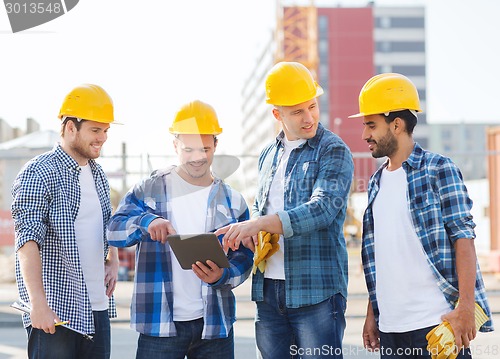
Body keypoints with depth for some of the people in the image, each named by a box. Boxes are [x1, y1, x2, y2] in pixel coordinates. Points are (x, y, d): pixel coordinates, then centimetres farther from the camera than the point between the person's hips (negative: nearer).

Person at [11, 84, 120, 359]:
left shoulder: (97, 174, 15)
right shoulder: (39, 173, -10)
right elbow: (28, 241, -19)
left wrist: (113, 261, 10)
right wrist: (38, 303, -27)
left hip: (97, 308, 7)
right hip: (55, 311, -7)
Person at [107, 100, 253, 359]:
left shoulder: (232, 201, 9)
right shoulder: (149, 190, 4)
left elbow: (244, 258, 8)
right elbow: (114, 231, -6)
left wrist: (222, 275, -15)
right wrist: (147, 221, -27)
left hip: (214, 322, 2)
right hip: (159, 322, -2)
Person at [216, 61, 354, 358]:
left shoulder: (334, 151, -4)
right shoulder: (269, 155, 16)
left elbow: (322, 209, -19)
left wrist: (257, 224, -25)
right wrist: (252, 230, 1)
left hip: (316, 291, -6)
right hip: (268, 289, 6)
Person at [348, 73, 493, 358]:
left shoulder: (439, 169, -4)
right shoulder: (377, 183, 15)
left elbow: (464, 237, -9)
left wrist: (466, 306, -17)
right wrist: (371, 314, 15)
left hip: (438, 322, -6)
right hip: (390, 328, 6)